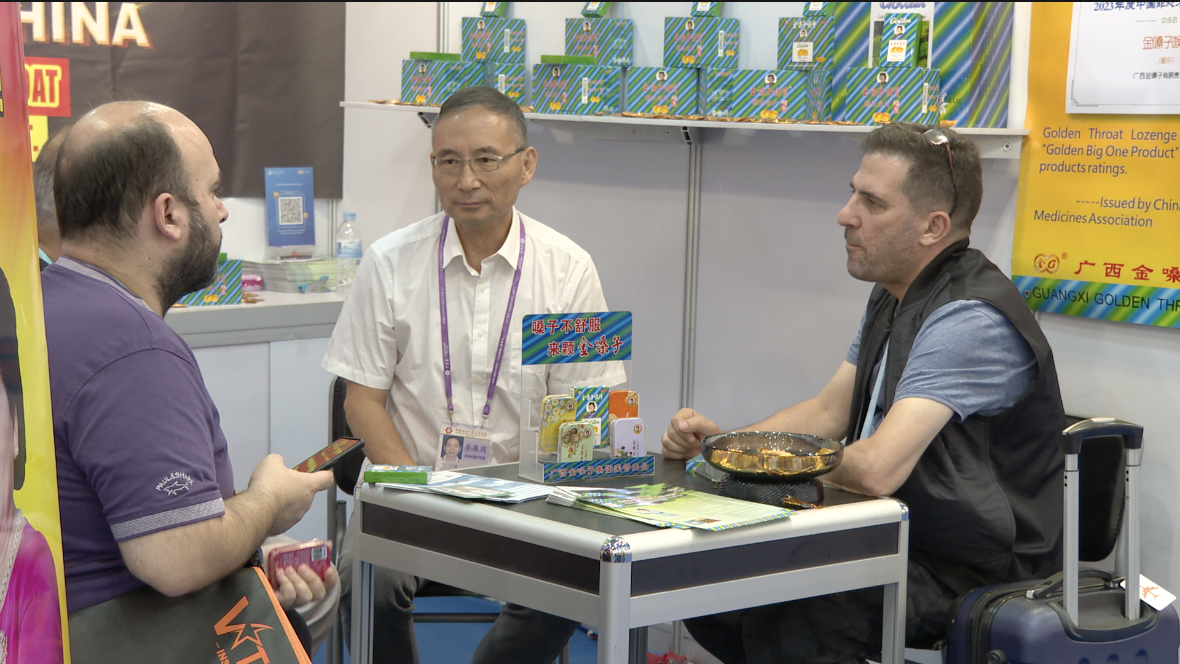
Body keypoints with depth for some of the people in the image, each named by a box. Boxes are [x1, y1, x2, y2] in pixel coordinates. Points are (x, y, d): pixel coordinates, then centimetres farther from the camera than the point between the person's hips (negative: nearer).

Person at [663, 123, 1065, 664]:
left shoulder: (970, 320, -23)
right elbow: (828, 412, 19)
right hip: (896, 539, 10)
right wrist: (722, 440, 3)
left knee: (782, 620, -31)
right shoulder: (893, 296, 11)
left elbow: (877, 468, -30)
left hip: (973, 573, -10)